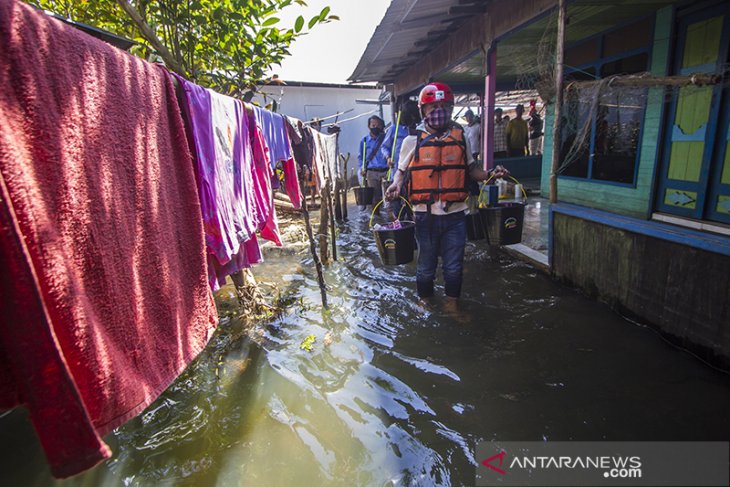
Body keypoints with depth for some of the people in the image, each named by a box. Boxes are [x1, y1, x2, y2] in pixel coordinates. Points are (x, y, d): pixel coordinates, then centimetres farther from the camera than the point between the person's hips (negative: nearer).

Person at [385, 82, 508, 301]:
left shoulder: (460, 138, 6)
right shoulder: (413, 140, 0)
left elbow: (471, 169, 17)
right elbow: (401, 170, 9)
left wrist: (489, 174, -1)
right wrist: (396, 184, -11)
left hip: (455, 214, 2)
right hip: (426, 215, -1)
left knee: (453, 267, 12)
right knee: (426, 267, 14)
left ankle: (452, 303, 34)